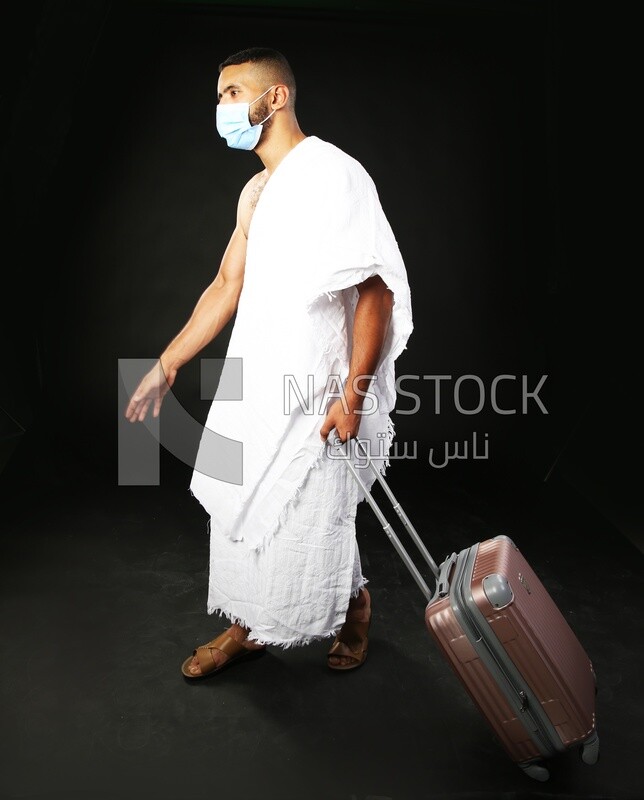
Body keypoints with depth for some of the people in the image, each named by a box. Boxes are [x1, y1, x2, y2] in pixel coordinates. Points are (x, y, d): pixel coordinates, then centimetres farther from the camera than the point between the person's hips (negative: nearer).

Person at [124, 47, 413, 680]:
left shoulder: (333, 174, -13)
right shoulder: (255, 193, 14)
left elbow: (377, 290, -18)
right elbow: (227, 287, 17)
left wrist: (352, 396, -20)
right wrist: (167, 364, 16)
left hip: (314, 396, -8)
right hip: (254, 385, 8)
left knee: (310, 524, 6)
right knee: (238, 507, 14)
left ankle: (355, 604, 36)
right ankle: (249, 627, 34)